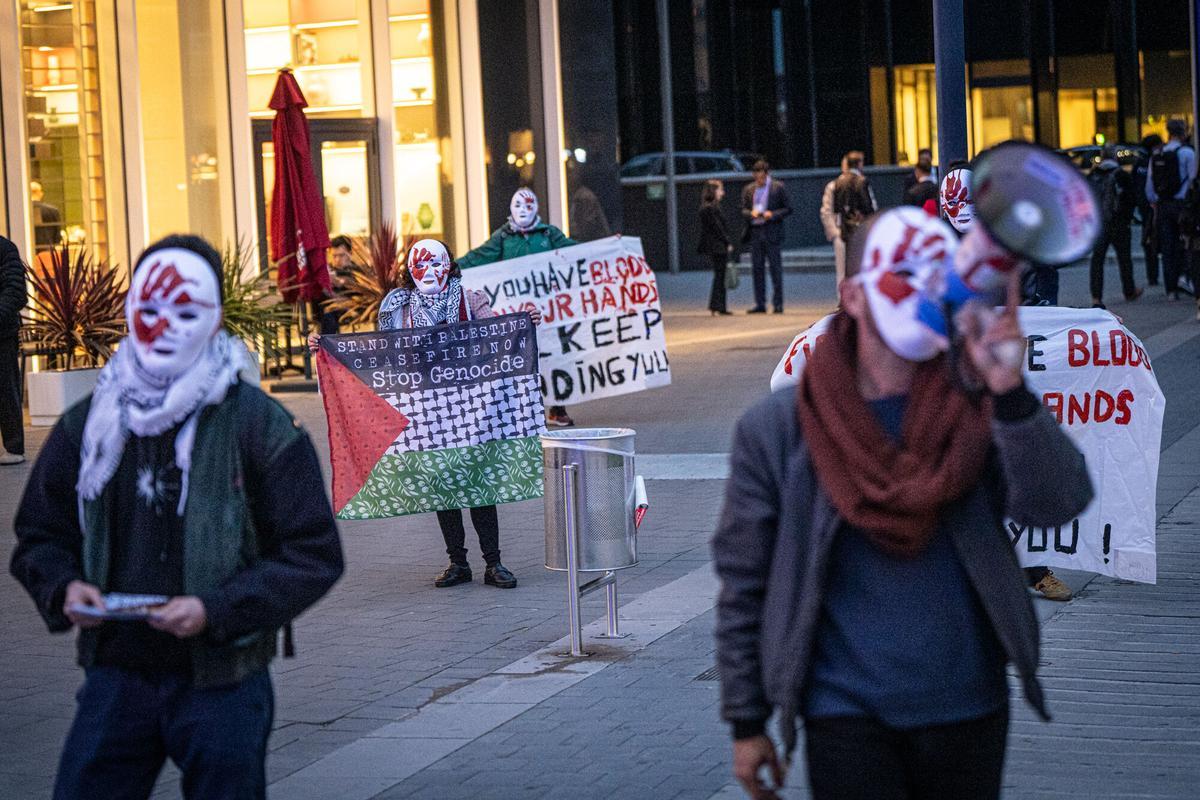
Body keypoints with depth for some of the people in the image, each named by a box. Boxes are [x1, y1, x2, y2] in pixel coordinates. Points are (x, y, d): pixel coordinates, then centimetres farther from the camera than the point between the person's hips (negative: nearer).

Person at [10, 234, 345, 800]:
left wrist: (217, 609, -19)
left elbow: (313, 556, -7)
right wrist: (64, 586, -7)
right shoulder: (87, 425, 6)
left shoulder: (260, 426, -6)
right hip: (116, 675, 3)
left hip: (221, 684, -3)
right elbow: (38, 535, 16)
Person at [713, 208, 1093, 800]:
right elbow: (743, 587, 0)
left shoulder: (977, 413, -3)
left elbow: (1060, 504, -17)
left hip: (969, 711, 2)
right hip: (846, 719, -2)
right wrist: (746, 722, 0)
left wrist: (1010, 393, -30)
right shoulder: (775, 430, -5)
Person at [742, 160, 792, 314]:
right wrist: (751, 213, -9)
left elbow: (788, 209, 1)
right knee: (757, 269, 4)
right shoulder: (748, 189, 12)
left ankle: (778, 304, 2)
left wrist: (773, 214, -15)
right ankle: (760, 304, 8)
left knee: (776, 269, -2)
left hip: (772, 233, -4)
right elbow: (743, 211, 14)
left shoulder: (778, 187, 1)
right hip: (755, 233, 4)